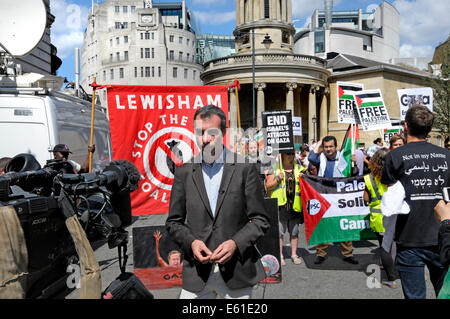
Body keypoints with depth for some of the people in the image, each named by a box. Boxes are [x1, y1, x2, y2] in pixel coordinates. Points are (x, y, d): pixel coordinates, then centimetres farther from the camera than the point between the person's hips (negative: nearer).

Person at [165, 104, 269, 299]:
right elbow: (173, 222, 7)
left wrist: (236, 243, -14)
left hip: (237, 272, -1)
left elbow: (260, 220, -1)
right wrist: (190, 242, -10)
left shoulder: (244, 169, -4)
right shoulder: (184, 172, 2)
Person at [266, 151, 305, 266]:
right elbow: (268, 186, 1)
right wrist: (277, 180, -15)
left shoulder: (299, 169, 12)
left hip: (295, 205, 3)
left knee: (294, 232, 11)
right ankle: (280, 256, 13)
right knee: (279, 232, 2)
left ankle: (294, 254, 23)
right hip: (280, 205, -3)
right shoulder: (275, 169, 3)